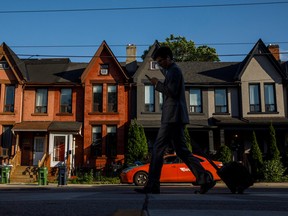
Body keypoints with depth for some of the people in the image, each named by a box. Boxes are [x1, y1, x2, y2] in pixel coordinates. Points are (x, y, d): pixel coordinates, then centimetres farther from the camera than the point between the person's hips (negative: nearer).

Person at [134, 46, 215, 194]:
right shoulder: (173, 71, 24)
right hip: (175, 117, 11)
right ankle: (205, 179, 8)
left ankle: (152, 186, -4)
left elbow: (172, 92, -18)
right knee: (181, 150, 9)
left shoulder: (174, 70, -7)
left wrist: (157, 84, -8)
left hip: (173, 117, -11)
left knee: (158, 149, -8)